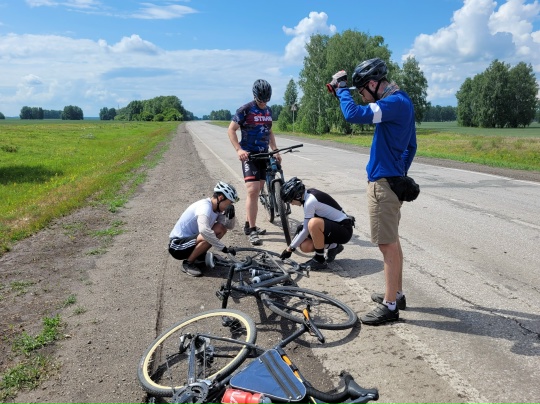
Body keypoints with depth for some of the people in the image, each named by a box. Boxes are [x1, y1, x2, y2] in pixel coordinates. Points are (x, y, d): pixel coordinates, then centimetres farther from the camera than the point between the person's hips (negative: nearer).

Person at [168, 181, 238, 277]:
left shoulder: (216, 208, 2)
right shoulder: (205, 207, -26)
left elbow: (230, 226, 7)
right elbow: (204, 230, -43)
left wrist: (231, 215, -15)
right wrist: (224, 248, -39)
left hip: (190, 238, 9)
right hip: (177, 245, -9)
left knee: (221, 228, -3)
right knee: (207, 237, -33)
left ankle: (199, 257, 9)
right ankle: (188, 263, -10)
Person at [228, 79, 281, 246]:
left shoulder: (268, 111, 11)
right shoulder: (245, 110, -9)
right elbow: (231, 130, -8)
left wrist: (275, 151, 11)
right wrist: (238, 149, -21)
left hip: (264, 155, 7)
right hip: (249, 155, -7)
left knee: (257, 191, 11)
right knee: (253, 190, -16)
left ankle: (248, 224, 23)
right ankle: (252, 230, -11)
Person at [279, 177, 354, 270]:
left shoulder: (310, 201, -24)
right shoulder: (310, 193, 4)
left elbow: (306, 230, -18)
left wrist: (290, 248, -9)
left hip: (344, 230, -9)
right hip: (335, 227, 9)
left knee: (314, 223, -36)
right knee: (304, 246, -3)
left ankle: (320, 260, -17)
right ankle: (333, 246, 16)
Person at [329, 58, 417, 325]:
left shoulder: (395, 103, -18)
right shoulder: (402, 101, 14)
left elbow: (354, 114, -31)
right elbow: (411, 146, 19)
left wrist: (341, 87, -16)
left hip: (383, 183, -10)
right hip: (393, 179, 10)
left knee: (388, 244, -3)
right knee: (392, 241, 17)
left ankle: (389, 307, 7)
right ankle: (396, 294, 30)